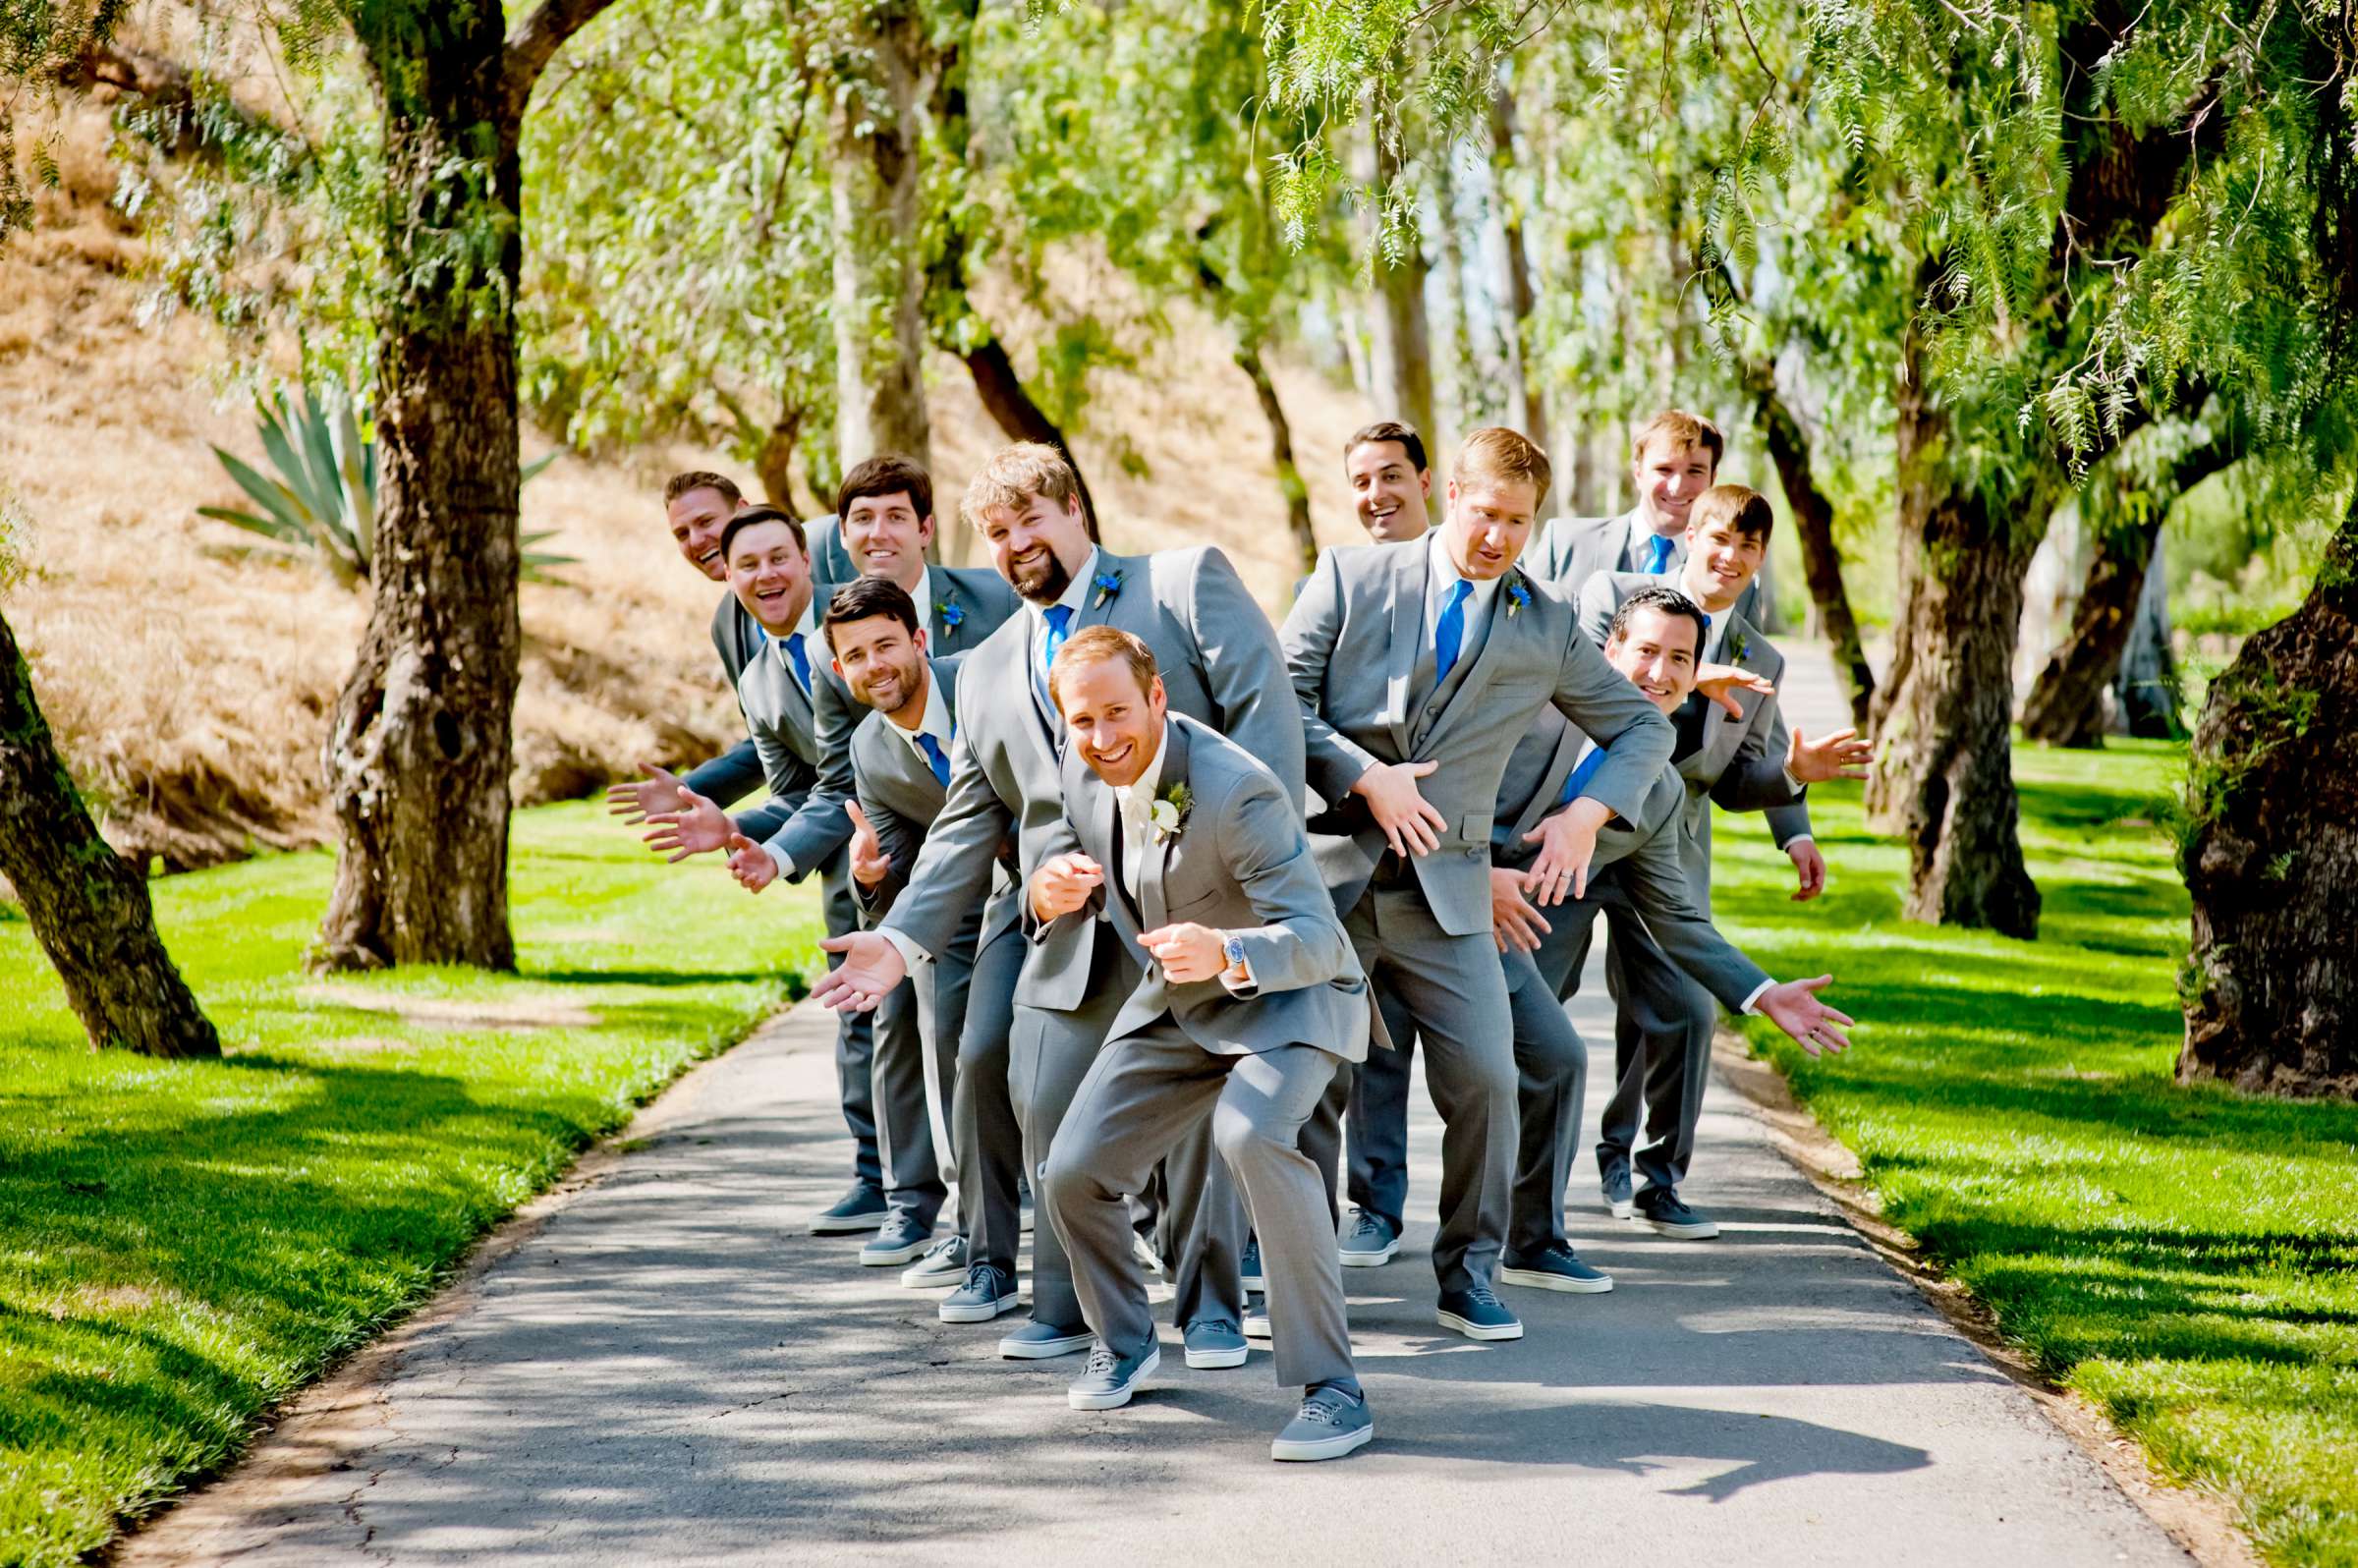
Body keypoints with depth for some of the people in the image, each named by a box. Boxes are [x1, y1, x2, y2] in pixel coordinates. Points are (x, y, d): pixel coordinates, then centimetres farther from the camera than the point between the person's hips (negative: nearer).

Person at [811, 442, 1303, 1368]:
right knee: (1048, 1117, 1)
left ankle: (1210, 1308, 11)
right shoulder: (986, 671, 21)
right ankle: (1068, 1308, 17)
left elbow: (1264, 714, -4)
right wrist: (903, 937, 7)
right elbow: (969, 824, 19)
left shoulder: (1189, 582, 5)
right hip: (1070, 938, 5)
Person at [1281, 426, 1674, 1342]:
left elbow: (1642, 728, 19)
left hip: (1445, 888, 2)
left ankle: (1470, 1276, 9)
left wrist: (1589, 813, 1)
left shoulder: (1547, 629, 10)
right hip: (1326, 869, -1)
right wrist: (1364, 779, -14)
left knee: (1484, 1079, -8)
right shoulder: (1351, 577, 4)